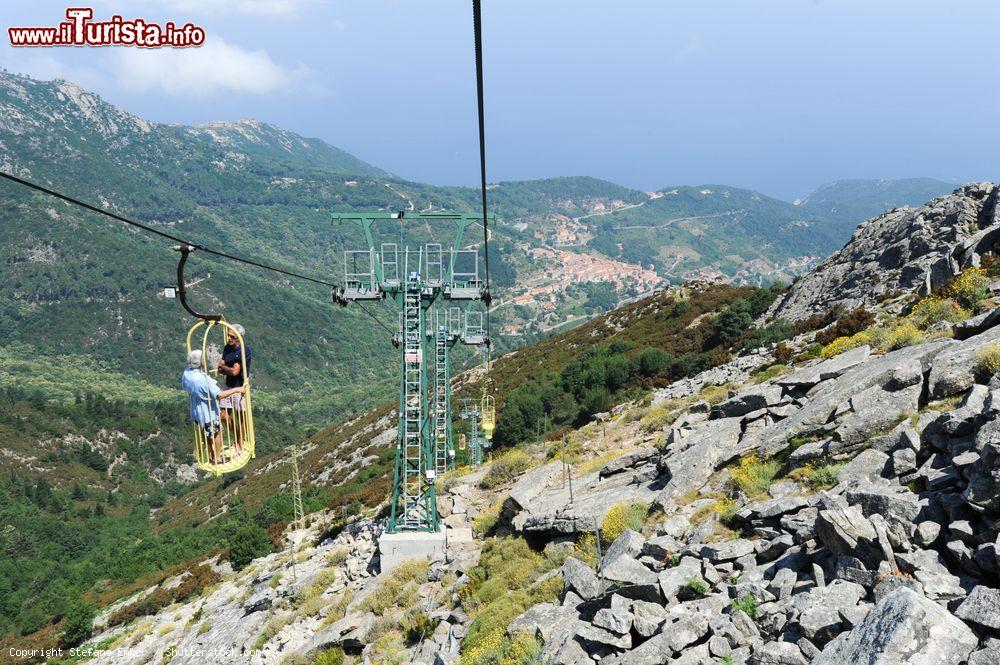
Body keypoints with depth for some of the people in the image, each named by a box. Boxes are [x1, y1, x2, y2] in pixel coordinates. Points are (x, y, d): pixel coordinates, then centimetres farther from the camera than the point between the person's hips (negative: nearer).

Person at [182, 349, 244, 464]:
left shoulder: (186, 373, -9)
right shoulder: (203, 379, -36)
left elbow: (185, 387, 12)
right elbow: (220, 395, -33)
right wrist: (236, 390, -24)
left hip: (196, 411, 8)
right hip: (208, 413, -8)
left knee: (206, 433, 26)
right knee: (217, 433, 14)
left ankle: (211, 453, 42)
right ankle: (217, 458, 27)